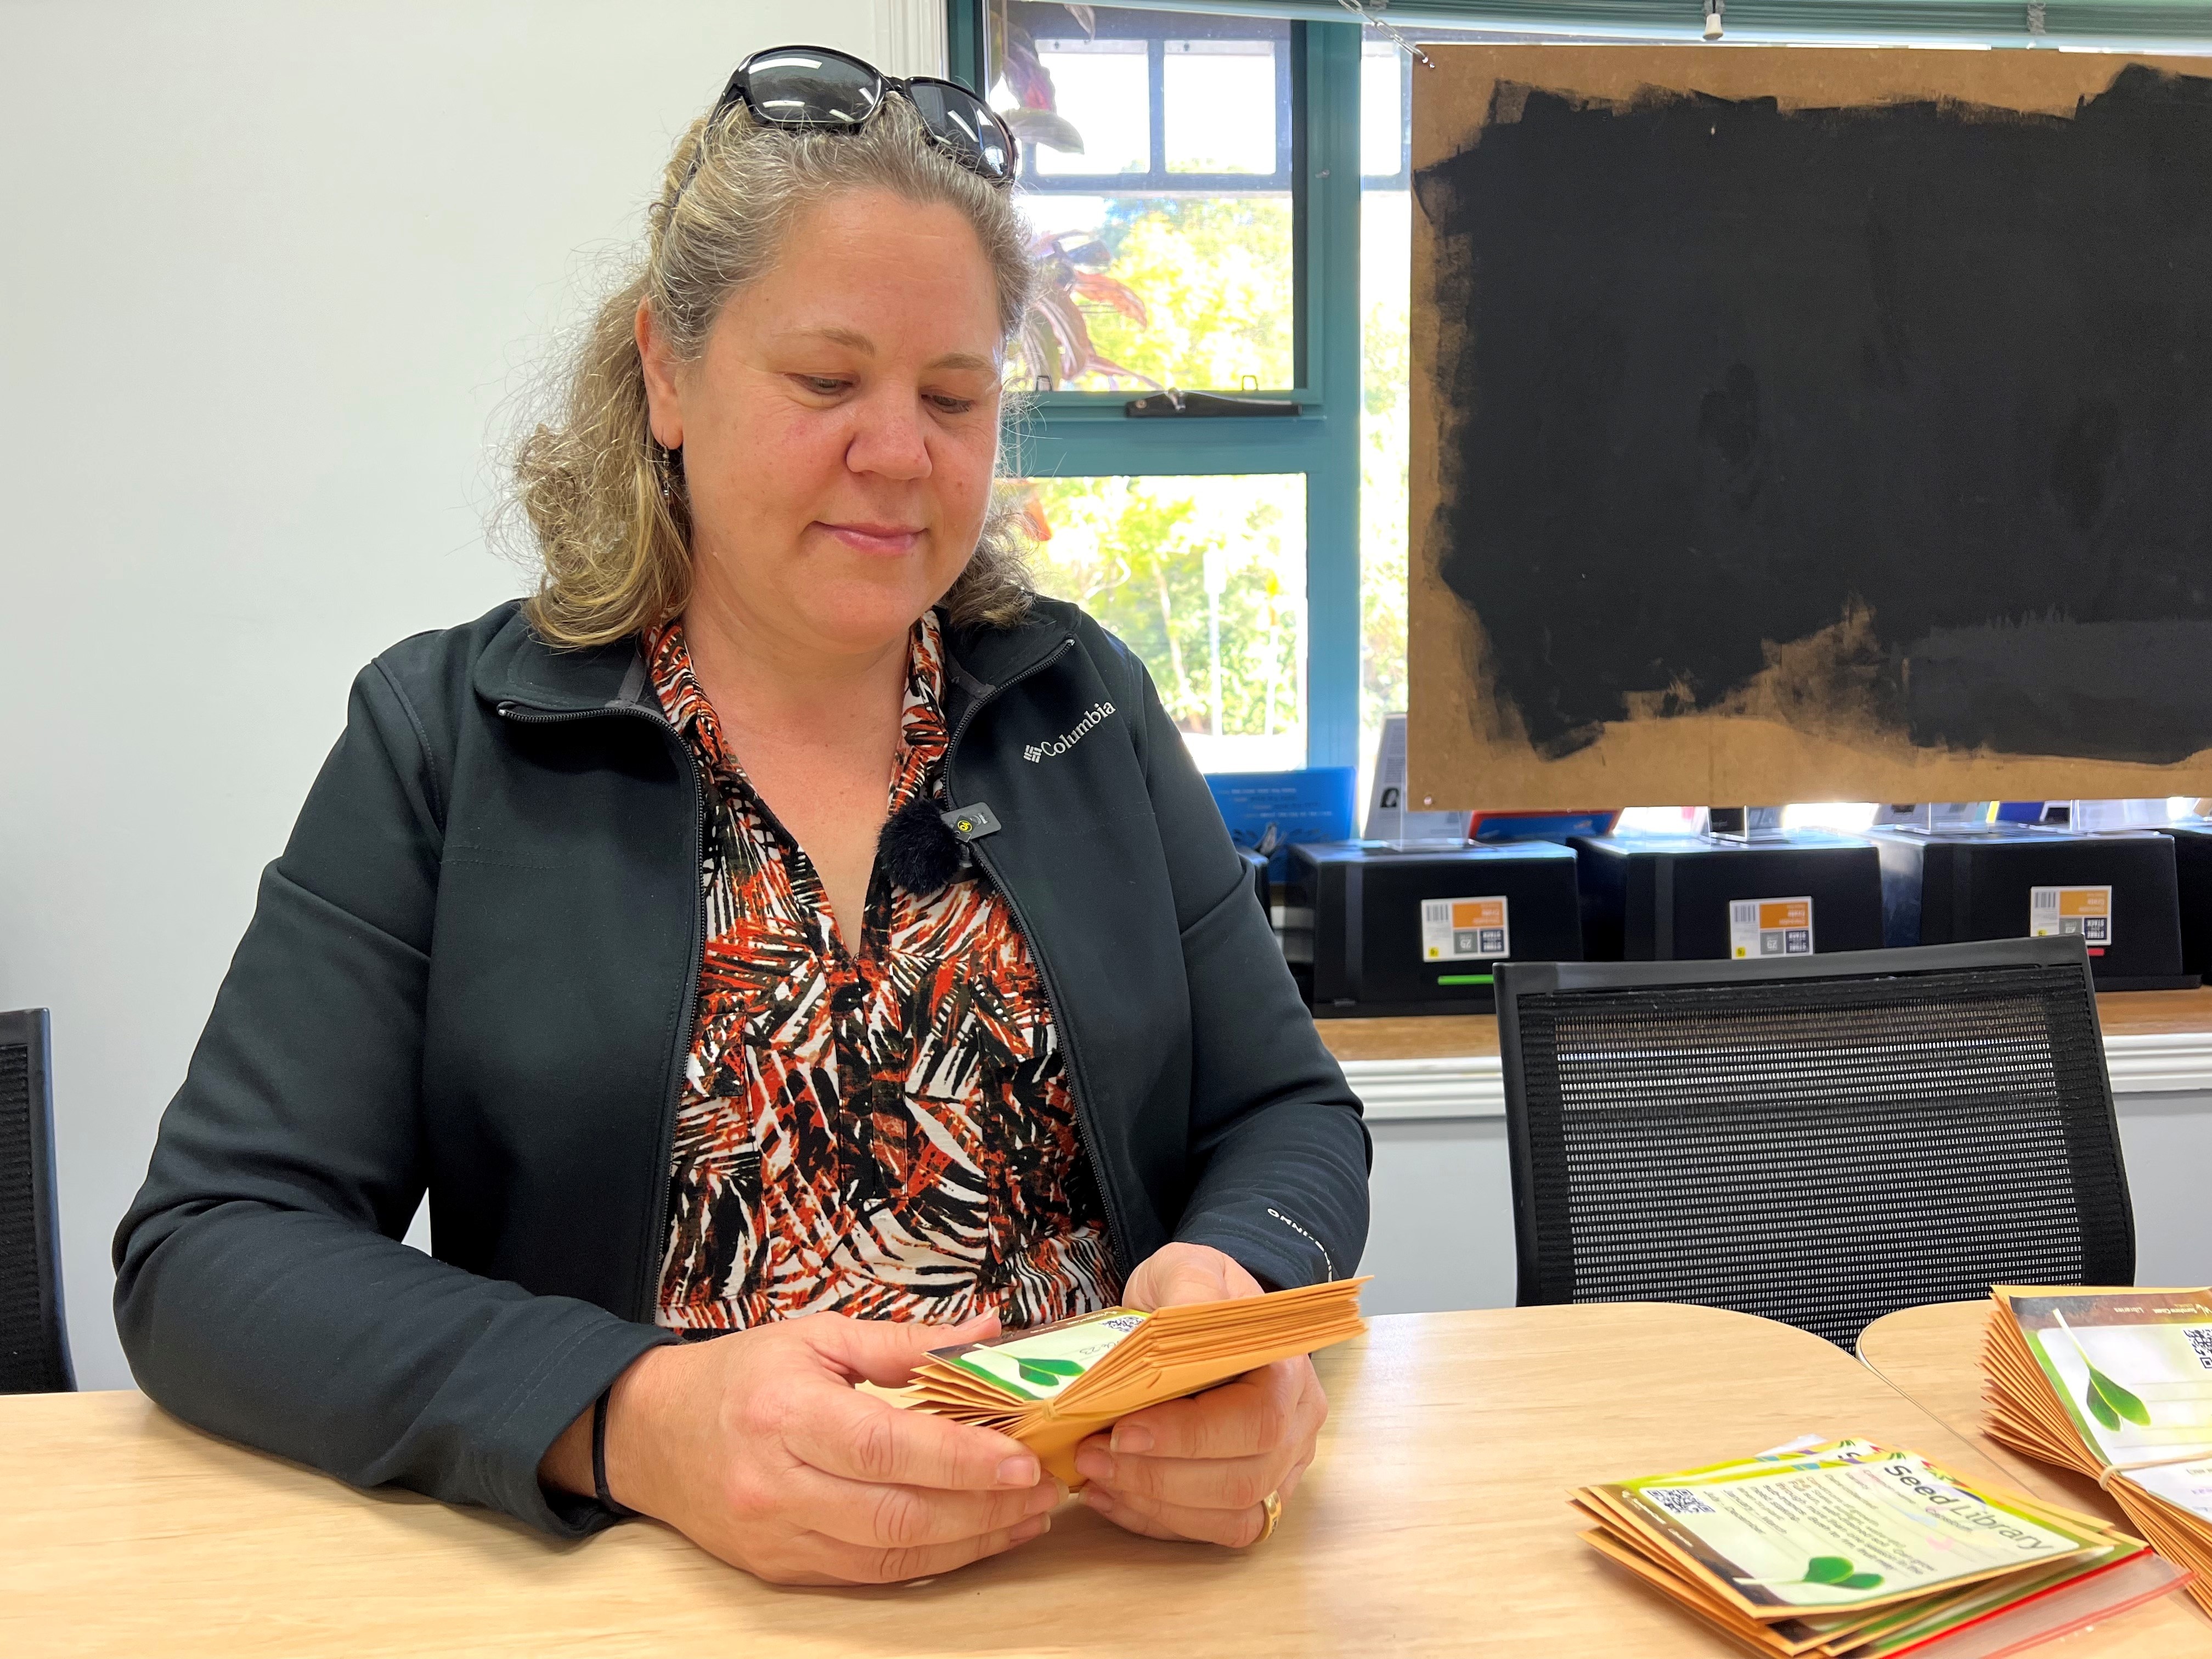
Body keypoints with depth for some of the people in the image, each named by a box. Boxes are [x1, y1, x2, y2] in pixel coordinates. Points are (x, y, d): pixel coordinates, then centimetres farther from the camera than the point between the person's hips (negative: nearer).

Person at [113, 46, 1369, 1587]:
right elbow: (209, 1250, -7)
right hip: (636, 1584, -3)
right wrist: (632, 1420, -25)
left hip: (1120, 1558, 4)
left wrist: (1238, 1288, -18)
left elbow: (1289, 1116, 7)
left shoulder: (1086, 705, 7)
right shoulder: (444, 738, -1)